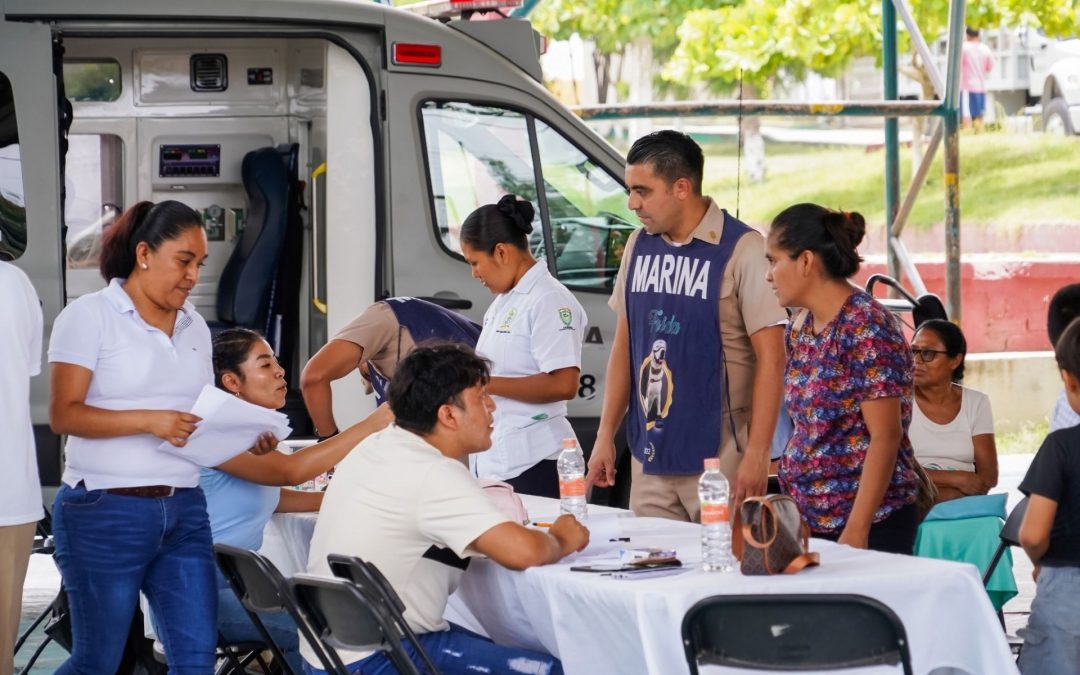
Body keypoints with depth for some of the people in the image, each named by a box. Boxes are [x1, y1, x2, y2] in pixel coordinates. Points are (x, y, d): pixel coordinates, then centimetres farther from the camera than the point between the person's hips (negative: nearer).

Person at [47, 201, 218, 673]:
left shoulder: (194, 327, 14)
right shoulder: (90, 316, -4)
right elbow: (63, 415, -12)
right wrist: (151, 421, -23)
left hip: (184, 512, 6)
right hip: (105, 512, -5)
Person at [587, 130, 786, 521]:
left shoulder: (741, 250, -10)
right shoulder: (639, 246, 9)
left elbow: (770, 357, -11)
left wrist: (757, 454, -15)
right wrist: (606, 435, 13)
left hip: (718, 459, -6)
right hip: (649, 459, 6)